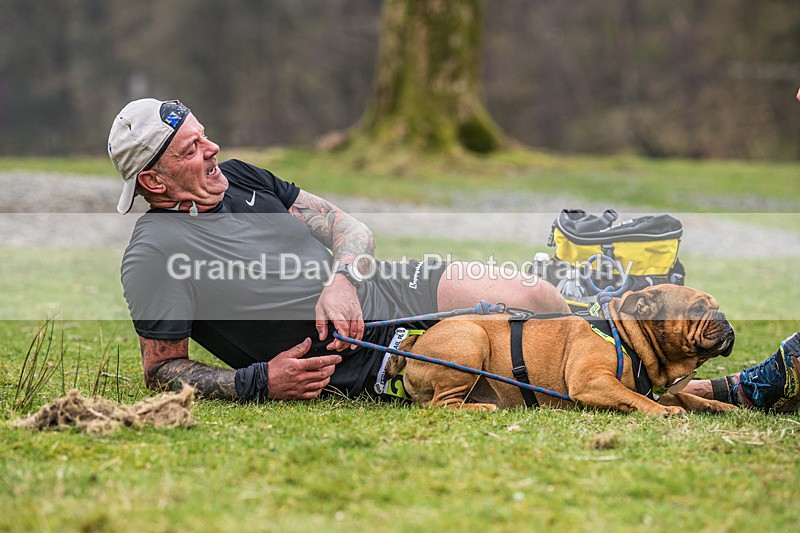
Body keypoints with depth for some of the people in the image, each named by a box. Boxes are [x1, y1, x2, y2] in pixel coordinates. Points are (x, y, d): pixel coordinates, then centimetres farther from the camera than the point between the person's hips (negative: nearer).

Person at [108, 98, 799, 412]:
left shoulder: (237, 178, 8)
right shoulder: (155, 255, -14)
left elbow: (349, 226, 8)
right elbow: (163, 370, -11)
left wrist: (340, 279, -14)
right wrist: (256, 381, -24)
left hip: (382, 289, 8)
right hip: (363, 361, -8)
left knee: (536, 297, -4)